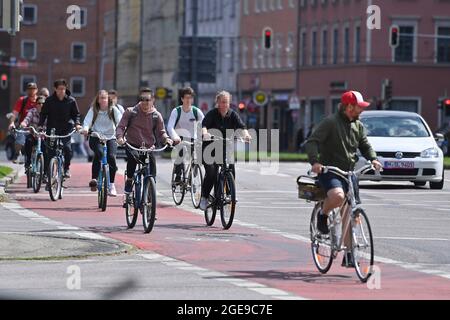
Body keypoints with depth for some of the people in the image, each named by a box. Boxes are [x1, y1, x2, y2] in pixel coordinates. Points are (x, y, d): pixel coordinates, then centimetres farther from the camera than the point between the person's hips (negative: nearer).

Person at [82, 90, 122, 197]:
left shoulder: (113, 110, 0)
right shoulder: (93, 110, 1)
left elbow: (120, 121, -12)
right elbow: (87, 121, -13)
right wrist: (85, 129, -35)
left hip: (110, 138, 1)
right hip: (96, 138, -1)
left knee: (111, 157, -21)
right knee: (99, 152, -32)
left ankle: (112, 185, -7)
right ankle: (94, 179, -28)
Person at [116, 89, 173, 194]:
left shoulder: (156, 115, 4)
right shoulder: (131, 112, 0)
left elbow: (161, 132, 7)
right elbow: (121, 126, 1)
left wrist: (166, 139, -16)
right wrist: (120, 137, -20)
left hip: (149, 147, 2)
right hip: (132, 145, -2)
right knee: (132, 158, -34)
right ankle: (129, 181, -14)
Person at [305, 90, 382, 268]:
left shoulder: (358, 126, 12)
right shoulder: (330, 122, -10)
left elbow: (365, 145, 16)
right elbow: (312, 142, -15)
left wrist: (373, 159, -6)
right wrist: (315, 162, -32)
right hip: (329, 171, -6)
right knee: (338, 196, -36)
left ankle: (348, 255, 12)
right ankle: (323, 214, -3)